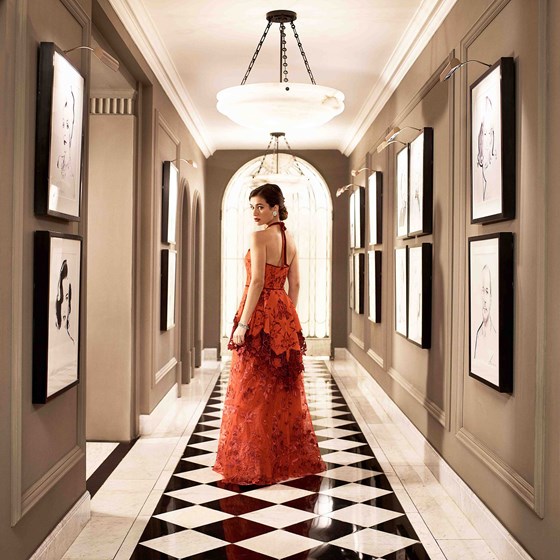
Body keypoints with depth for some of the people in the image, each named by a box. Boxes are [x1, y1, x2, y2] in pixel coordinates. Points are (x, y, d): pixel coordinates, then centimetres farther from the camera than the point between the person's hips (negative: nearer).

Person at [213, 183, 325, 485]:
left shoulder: (259, 236, -12)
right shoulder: (290, 240, 12)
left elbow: (257, 282, -18)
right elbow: (295, 286, 13)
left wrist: (242, 324, -17)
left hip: (260, 314, -8)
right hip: (284, 317, 8)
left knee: (253, 390, 0)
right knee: (284, 389, 13)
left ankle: (252, 465, 6)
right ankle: (291, 457, 22)